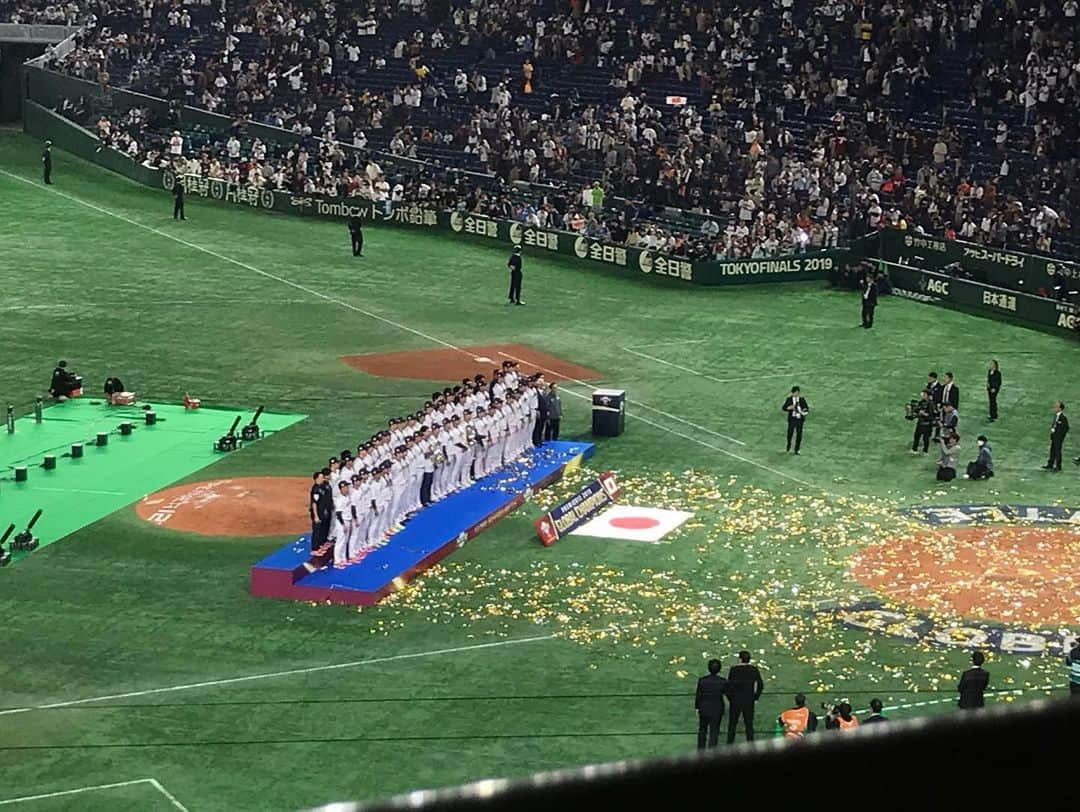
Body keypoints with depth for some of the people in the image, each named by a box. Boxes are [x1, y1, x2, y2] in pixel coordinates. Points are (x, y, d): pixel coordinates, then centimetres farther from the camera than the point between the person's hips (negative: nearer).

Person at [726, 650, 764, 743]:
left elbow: (729, 685, -6)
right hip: (749, 702, 2)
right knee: (749, 725, 7)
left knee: (732, 725, 7)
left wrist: (729, 698, 6)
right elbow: (760, 685, 1)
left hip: (735, 700, -2)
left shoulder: (733, 670, -8)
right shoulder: (754, 670, 0)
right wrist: (755, 697, 9)